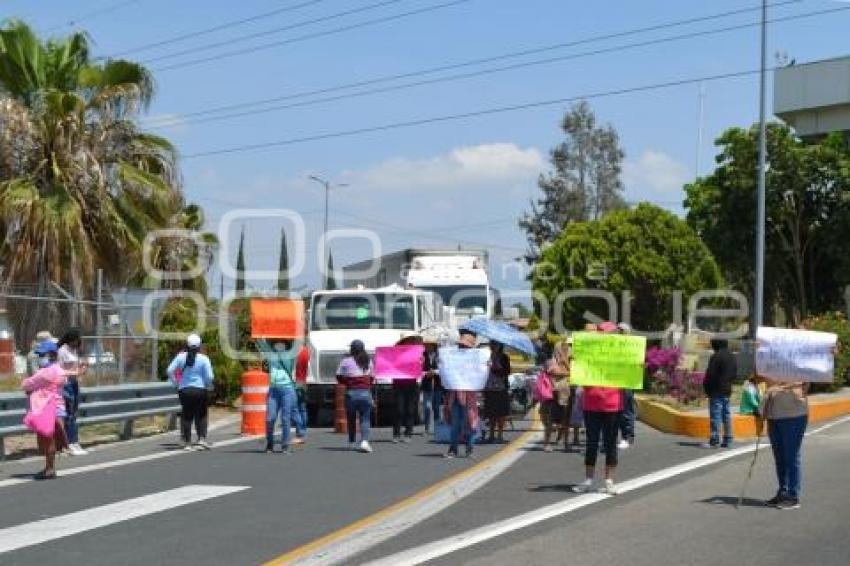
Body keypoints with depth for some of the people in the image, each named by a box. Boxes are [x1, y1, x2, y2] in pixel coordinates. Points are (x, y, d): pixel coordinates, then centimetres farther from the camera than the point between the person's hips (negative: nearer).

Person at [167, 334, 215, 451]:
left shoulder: (181, 357, 0)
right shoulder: (203, 359, -7)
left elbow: (170, 370, -4)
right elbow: (210, 376, -11)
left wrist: (176, 383, 6)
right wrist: (208, 386, 7)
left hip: (184, 390, 2)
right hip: (200, 390, -2)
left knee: (186, 416, 9)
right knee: (201, 416, 12)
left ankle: (187, 442, 8)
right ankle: (202, 439, 3)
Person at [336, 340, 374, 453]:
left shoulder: (346, 361, -3)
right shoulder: (368, 361, 6)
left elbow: (339, 377, 1)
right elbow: (372, 377, 12)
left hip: (351, 392, -1)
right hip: (366, 392, 1)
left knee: (351, 419, 13)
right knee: (365, 419, 1)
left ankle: (351, 442, 19)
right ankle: (364, 441, -18)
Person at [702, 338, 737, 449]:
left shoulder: (716, 357, -13)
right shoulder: (732, 357, 13)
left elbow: (710, 374, -15)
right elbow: (735, 374, 18)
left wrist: (706, 387, -5)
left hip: (716, 390, -8)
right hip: (727, 390, 8)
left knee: (715, 415, -8)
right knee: (726, 414, 12)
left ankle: (714, 440, -11)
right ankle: (727, 440, 13)